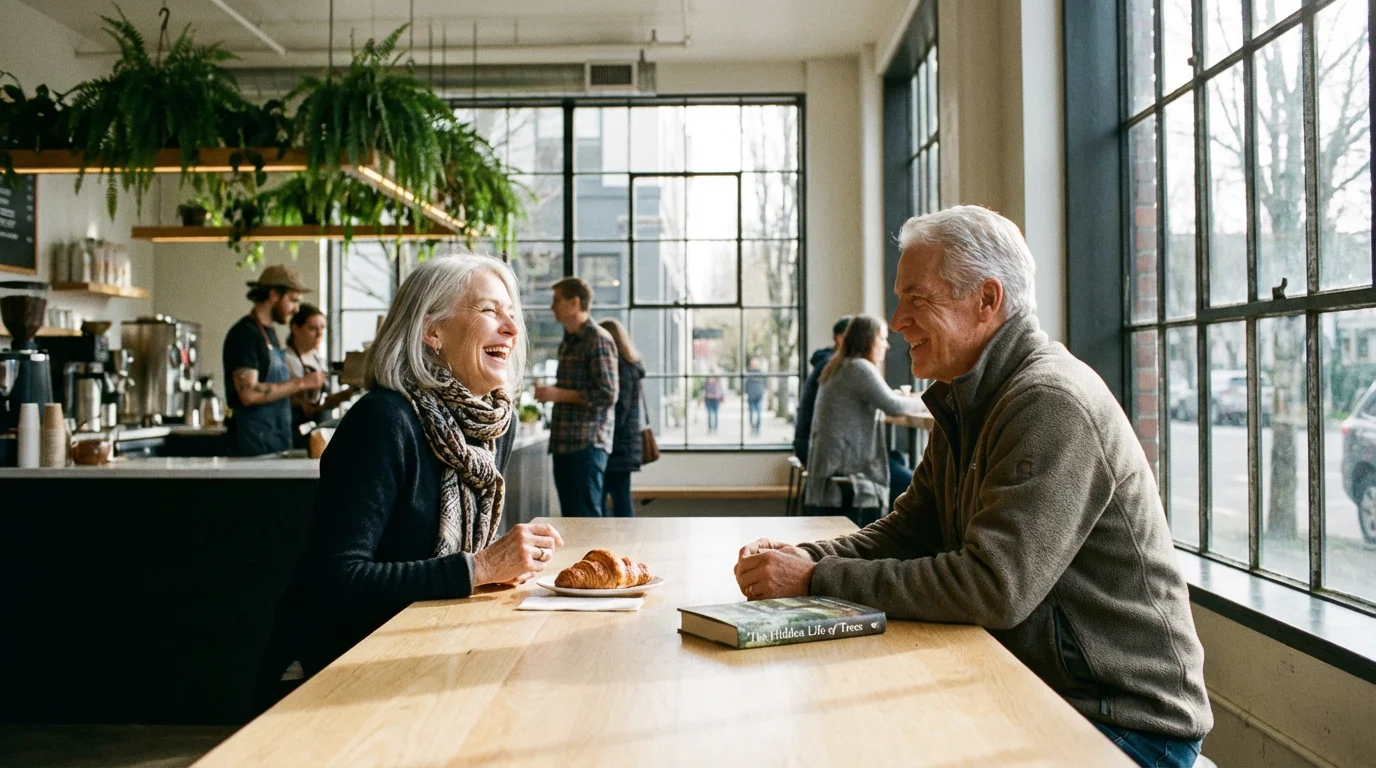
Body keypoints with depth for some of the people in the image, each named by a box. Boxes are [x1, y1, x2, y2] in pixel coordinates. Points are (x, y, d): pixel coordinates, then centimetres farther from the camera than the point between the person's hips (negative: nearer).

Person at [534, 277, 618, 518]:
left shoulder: (599, 340, -10)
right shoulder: (567, 341, 17)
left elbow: (607, 394, -17)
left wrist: (557, 394, -16)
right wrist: (549, 393, 11)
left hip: (587, 443, -9)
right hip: (563, 441, 9)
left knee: (585, 515, -5)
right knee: (569, 514, 12)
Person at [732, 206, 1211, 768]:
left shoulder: (1051, 405, -22)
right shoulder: (963, 404, 9)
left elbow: (994, 588, -29)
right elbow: (908, 532, 10)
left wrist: (818, 580, -25)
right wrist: (801, 557, -8)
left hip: (1124, 721, -8)